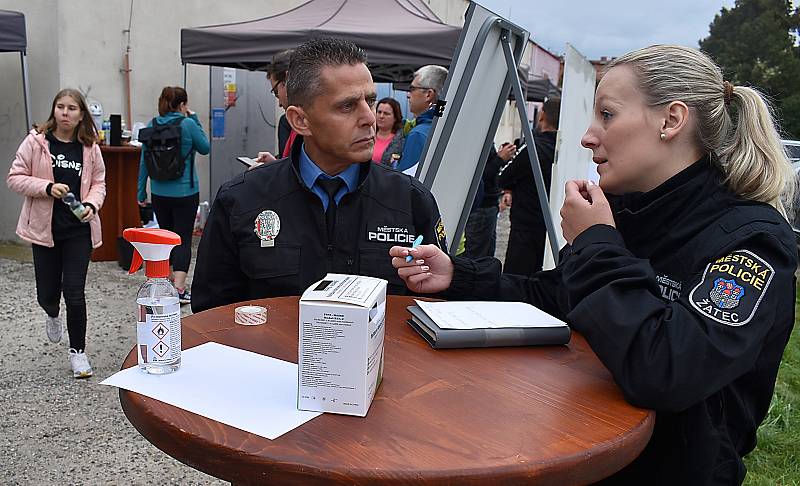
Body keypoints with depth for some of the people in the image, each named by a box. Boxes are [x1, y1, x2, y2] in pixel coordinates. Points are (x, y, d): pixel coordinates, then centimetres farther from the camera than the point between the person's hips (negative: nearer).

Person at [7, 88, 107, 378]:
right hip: (44, 228, 0)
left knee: (74, 292, -2)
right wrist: (47, 187, -18)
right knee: (47, 292, 8)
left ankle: (78, 351, 14)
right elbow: (15, 178, -2)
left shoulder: (89, 148, 1)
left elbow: (98, 183, 8)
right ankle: (52, 314, 47)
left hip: (79, 229, 0)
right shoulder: (35, 142, -5)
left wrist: (91, 205, -11)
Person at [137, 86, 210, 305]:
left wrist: (141, 192, 11)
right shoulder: (188, 124, -11)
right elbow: (205, 148, 4)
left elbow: (144, 161, 5)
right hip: (185, 192, -5)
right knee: (183, 239, -1)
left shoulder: (152, 126, 2)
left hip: (159, 193, 5)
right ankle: (179, 290, -6)